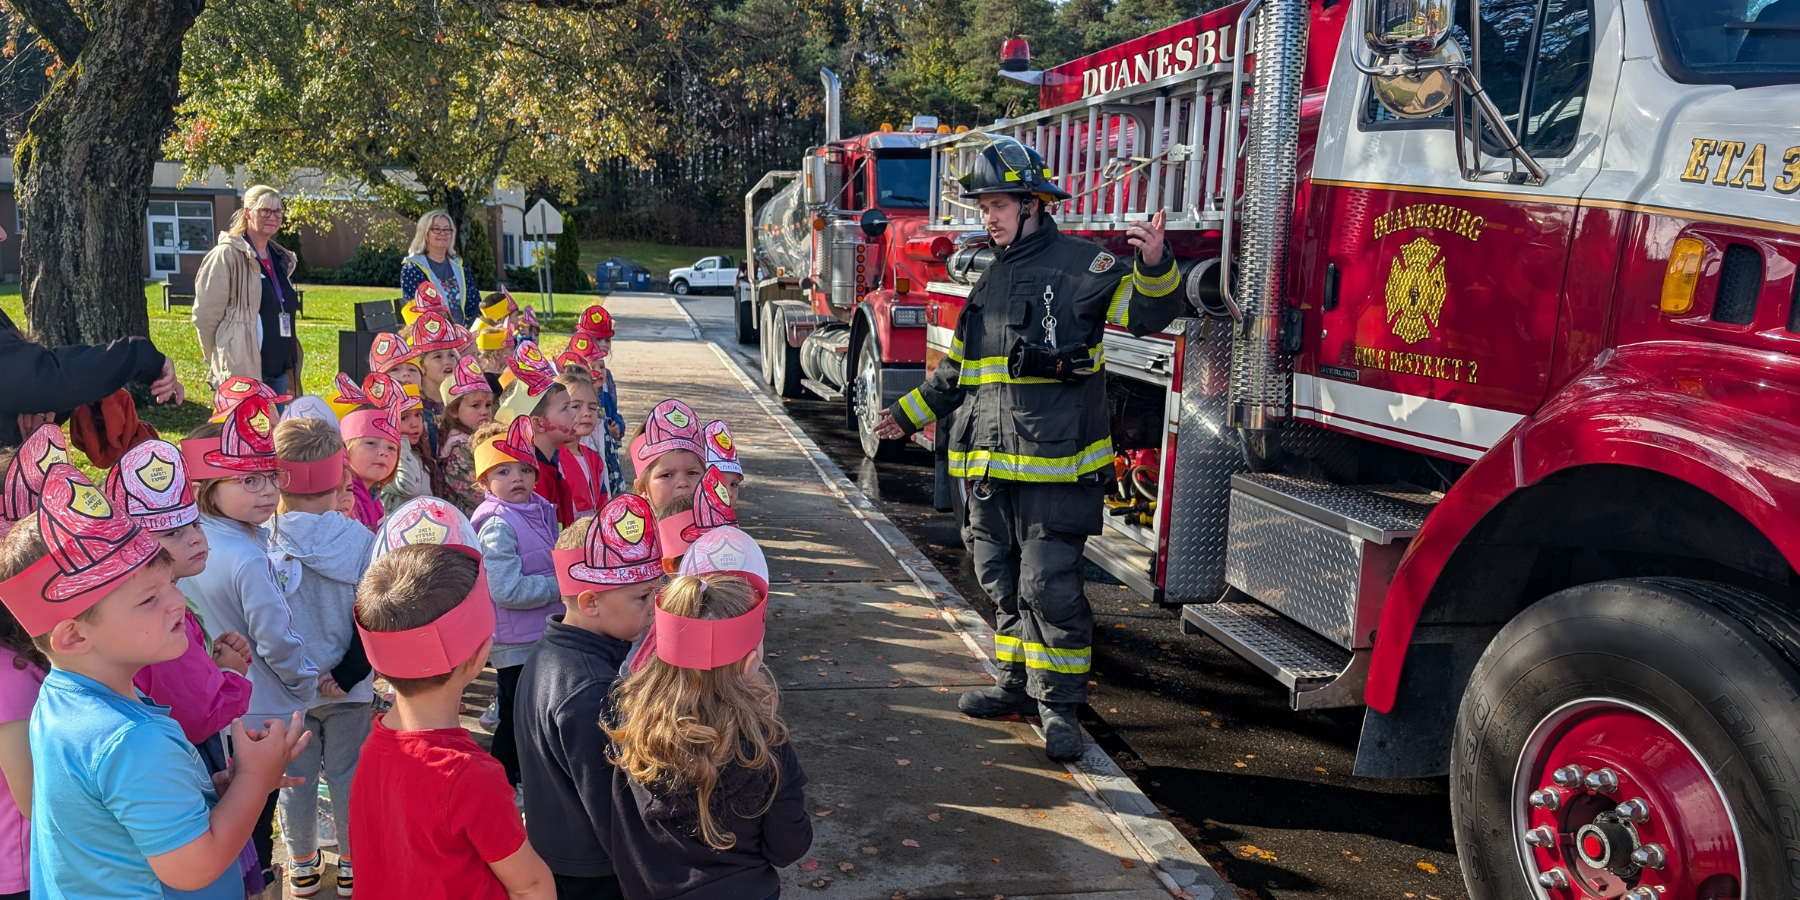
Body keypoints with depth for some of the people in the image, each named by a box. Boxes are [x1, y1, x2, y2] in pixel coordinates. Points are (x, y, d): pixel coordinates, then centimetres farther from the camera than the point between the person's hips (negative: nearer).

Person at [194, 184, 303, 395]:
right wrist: (222, 361, -1)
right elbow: (205, 315, -9)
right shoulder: (227, 256, -8)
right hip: (242, 372, -8)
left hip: (279, 370, 8)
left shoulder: (281, 259, 16)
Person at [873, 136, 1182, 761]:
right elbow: (957, 370, 28)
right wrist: (910, 413, 31)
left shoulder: (1080, 266, -3)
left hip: (1055, 464, -7)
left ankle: (1059, 704, 7)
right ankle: (1020, 684, 29)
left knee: (1050, 587, -5)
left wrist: (1154, 268, -34)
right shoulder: (991, 280, 19)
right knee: (1003, 584, 15)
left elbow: (1148, 312, -14)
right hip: (990, 468, 8)